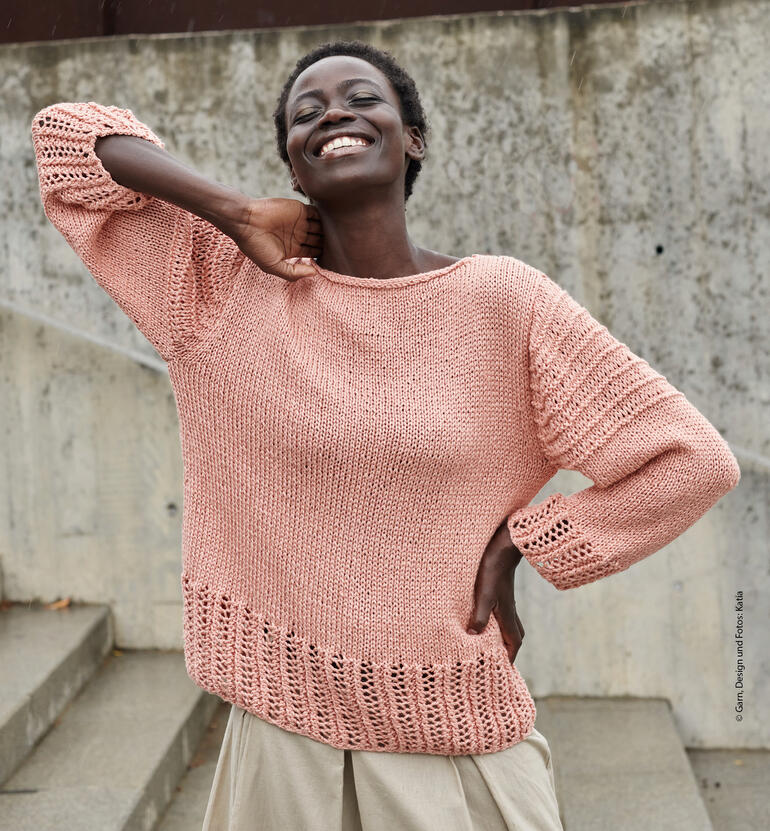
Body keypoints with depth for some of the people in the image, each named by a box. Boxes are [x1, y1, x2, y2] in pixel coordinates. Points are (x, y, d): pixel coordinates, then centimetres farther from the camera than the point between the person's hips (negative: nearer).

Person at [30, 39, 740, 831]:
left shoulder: (502, 298, -9)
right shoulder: (231, 284, -3)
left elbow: (691, 459, -6)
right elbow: (66, 134, 0)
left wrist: (511, 549, -6)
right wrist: (236, 214, -12)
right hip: (281, 735, 2)